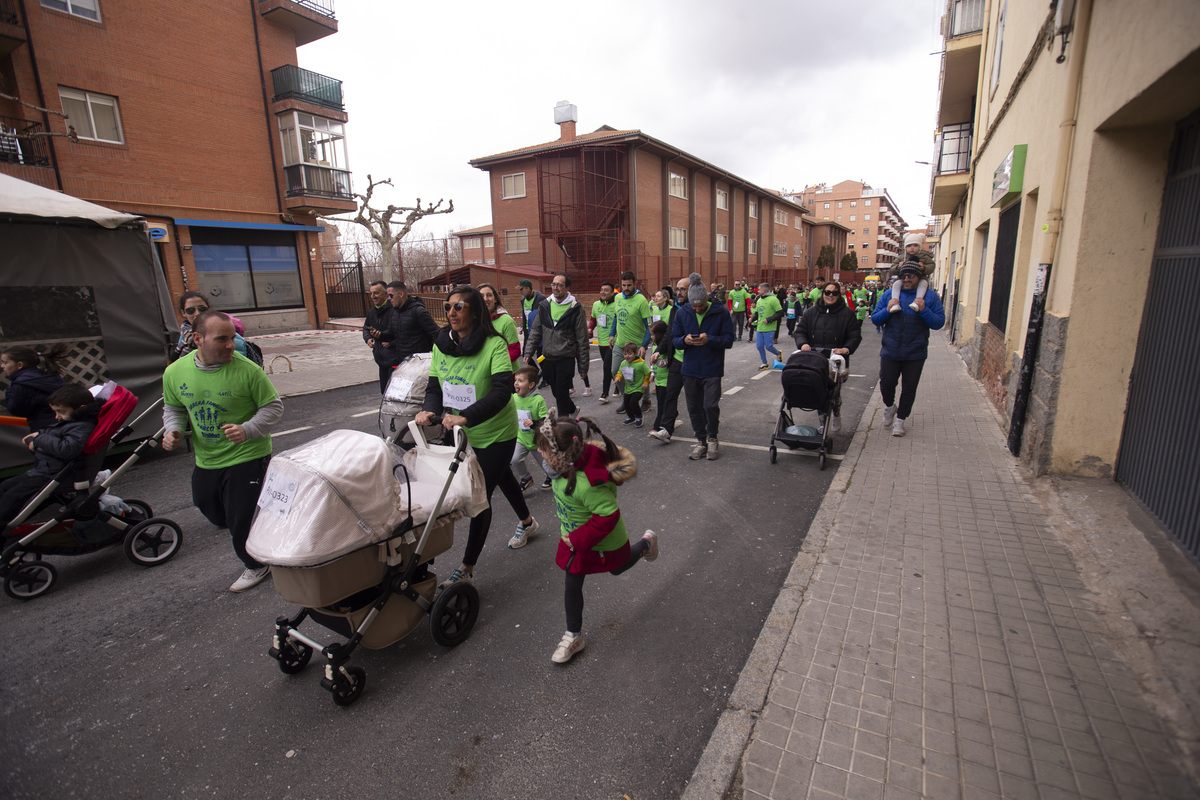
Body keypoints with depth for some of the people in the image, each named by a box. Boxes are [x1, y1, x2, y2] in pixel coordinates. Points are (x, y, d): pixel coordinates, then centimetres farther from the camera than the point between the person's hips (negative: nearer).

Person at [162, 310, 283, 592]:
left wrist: (248, 429, -27)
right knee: (212, 512, 23)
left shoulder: (246, 369, -19)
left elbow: (273, 406, -12)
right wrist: (173, 430, -7)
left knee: (239, 521, 0)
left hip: (246, 456, -6)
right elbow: (173, 407, 13)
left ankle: (257, 565, 27)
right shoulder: (175, 372, -4)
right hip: (205, 460, 6)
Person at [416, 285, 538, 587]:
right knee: (501, 476, 26)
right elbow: (435, 385, -1)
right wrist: (430, 409, -23)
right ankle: (527, 522, 52)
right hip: (463, 433, 7)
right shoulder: (442, 344, -3)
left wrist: (466, 417, -46)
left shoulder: (495, 345, -23)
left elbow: (502, 392, -34)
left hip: (496, 433, -7)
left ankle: (467, 569, 13)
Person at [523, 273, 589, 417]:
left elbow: (583, 340, -5)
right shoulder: (545, 305, 5)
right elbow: (535, 332, 12)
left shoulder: (575, 309, -7)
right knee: (556, 392, 15)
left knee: (561, 394, -6)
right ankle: (573, 410, 42)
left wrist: (583, 367, -5)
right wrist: (528, 353, 2)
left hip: (566, 359, -5)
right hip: (548, 358, 5)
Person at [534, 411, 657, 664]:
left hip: (602, 543, -7)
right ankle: (573, 636, 34)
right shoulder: (570, 463, -16)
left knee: (618, 568, 26)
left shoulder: (586, 484, -44)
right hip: (574, 536, 7)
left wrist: (577, 539, -28)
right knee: (572, 584, 15)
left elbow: (607, 516, -37)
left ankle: (646, 544, 54)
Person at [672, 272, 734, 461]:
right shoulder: (682, 314, 3)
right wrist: (684, 340, -17)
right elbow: (674, 339, 6)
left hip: (712, 369, -3)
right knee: (694, 408, 10)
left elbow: (729, 340, -7)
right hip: (690, 369, 4)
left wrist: (709, 340, -24)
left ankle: (712, 439, 17)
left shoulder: (721, 312, -6)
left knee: (711, 406, -9)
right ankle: (701, 441, 27)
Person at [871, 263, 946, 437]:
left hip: (915, 354, 0)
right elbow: (874, 319, 4)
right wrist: (887, 310, -14)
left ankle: (900, 419, 21)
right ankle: (890, 407, 34)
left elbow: (939, 323, -4)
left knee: (909, 388, 6)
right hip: (890, 351, 1)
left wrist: (924, 310, -18)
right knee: (886, 383, 4)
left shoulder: (930, 296, 1)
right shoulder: (889, 294, 4)